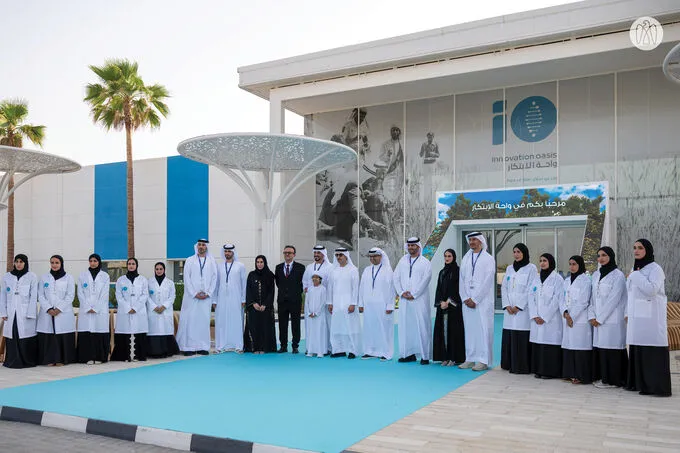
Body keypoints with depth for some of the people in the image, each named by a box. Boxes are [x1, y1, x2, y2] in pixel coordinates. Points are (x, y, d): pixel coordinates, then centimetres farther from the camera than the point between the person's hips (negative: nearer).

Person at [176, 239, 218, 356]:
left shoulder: (212, 261, 8)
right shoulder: (190, 260, 6)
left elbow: (214, 278, 5)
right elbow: (186, 278, 0)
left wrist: (208, 293, -5)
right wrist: (195, 293, -7)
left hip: (206, 297, 1)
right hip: (192, 296, -1)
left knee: (204, 320, 1)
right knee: (190, 320, -5)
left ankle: (203, 347, 4)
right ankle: (188, 347, -2)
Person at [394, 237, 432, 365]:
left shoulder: (425, 262, 2)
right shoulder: (403, 261, 14)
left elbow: (425, 279, -8)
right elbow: (395, 277, 10)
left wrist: (413, 294, -11)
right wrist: (401, 292, -3)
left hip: (419, 299, -4)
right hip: (404, 300, 4)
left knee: (422, 326, -6)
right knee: (405, 326, 3)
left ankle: (425, 355, -2)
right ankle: (409, 354, 10)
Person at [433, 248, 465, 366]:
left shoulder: (457, 271, -2)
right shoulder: (442, 272, 15)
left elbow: (457, 288, -9)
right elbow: (438, 289, 10)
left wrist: (448, 301, -14)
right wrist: (441, 302, -5)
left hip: (454, 305, -5)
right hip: (442, 305, 6)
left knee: (453, 329, -5)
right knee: (442, 330, 3)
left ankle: (454, 357, -2)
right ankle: (444, 356, 7)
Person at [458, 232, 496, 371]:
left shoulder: (488, 259, -1)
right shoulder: (465, 259, 15)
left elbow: (487, 282, -8)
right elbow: (462, 279, 12)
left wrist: (475, 299, -11)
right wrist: (465, 298, 0)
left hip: (482, 301, -5)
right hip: (467, 301, 5)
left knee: (483, 329, -6)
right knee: (469, 329, 5)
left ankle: (483, 360, -2)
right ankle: (470, 359, 11)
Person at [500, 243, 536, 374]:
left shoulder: (531, 268, -1)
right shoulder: (509, 268, 16)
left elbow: (530, 290, -7)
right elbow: (504, 287, 12)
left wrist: (518, 306, -11)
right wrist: (507, 305, -1)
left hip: (523, 309, -5)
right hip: (509, 310, 5)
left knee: (522, 338, -8)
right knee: (508, 337, 4)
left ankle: (522, 366, -3)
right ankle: (509, 365, 12)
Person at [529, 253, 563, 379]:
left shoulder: (557, 279, -3)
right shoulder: (536, 279, 14)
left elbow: (557, 299, -9)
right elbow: (532, 297, 10)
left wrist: (545, 317, -11)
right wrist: (534, 316, -3)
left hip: (551, 319, -5)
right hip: (536, 320, 5)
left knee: (550, 344, -6)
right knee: (537, 343, 5)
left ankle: (550, 371, 1)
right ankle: (538, 370, 13)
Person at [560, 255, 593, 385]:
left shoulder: (585, 280, -4)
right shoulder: (567, 281, 16)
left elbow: (583, 302, -10)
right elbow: (564, 299, 13)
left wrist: (572, 316, -11)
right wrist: (565, 313, -4)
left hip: (580, 319, -6)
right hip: (567, 319, 6)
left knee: (580, 347, -7)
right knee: (568, 346, 6)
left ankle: (581, 376, -3)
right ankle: (570, 374, 12)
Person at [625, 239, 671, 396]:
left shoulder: (655, 268, -6)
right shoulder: (635, 269, 18)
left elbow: (652, 289, -20)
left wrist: (636, 276, -13)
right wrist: (628, 314, 17)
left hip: (651, 316, -7)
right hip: (636, 316, 7)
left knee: (651, 350, -7)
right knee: (637, 350, 6)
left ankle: (654, 385, -4)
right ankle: (638, 382, 12)